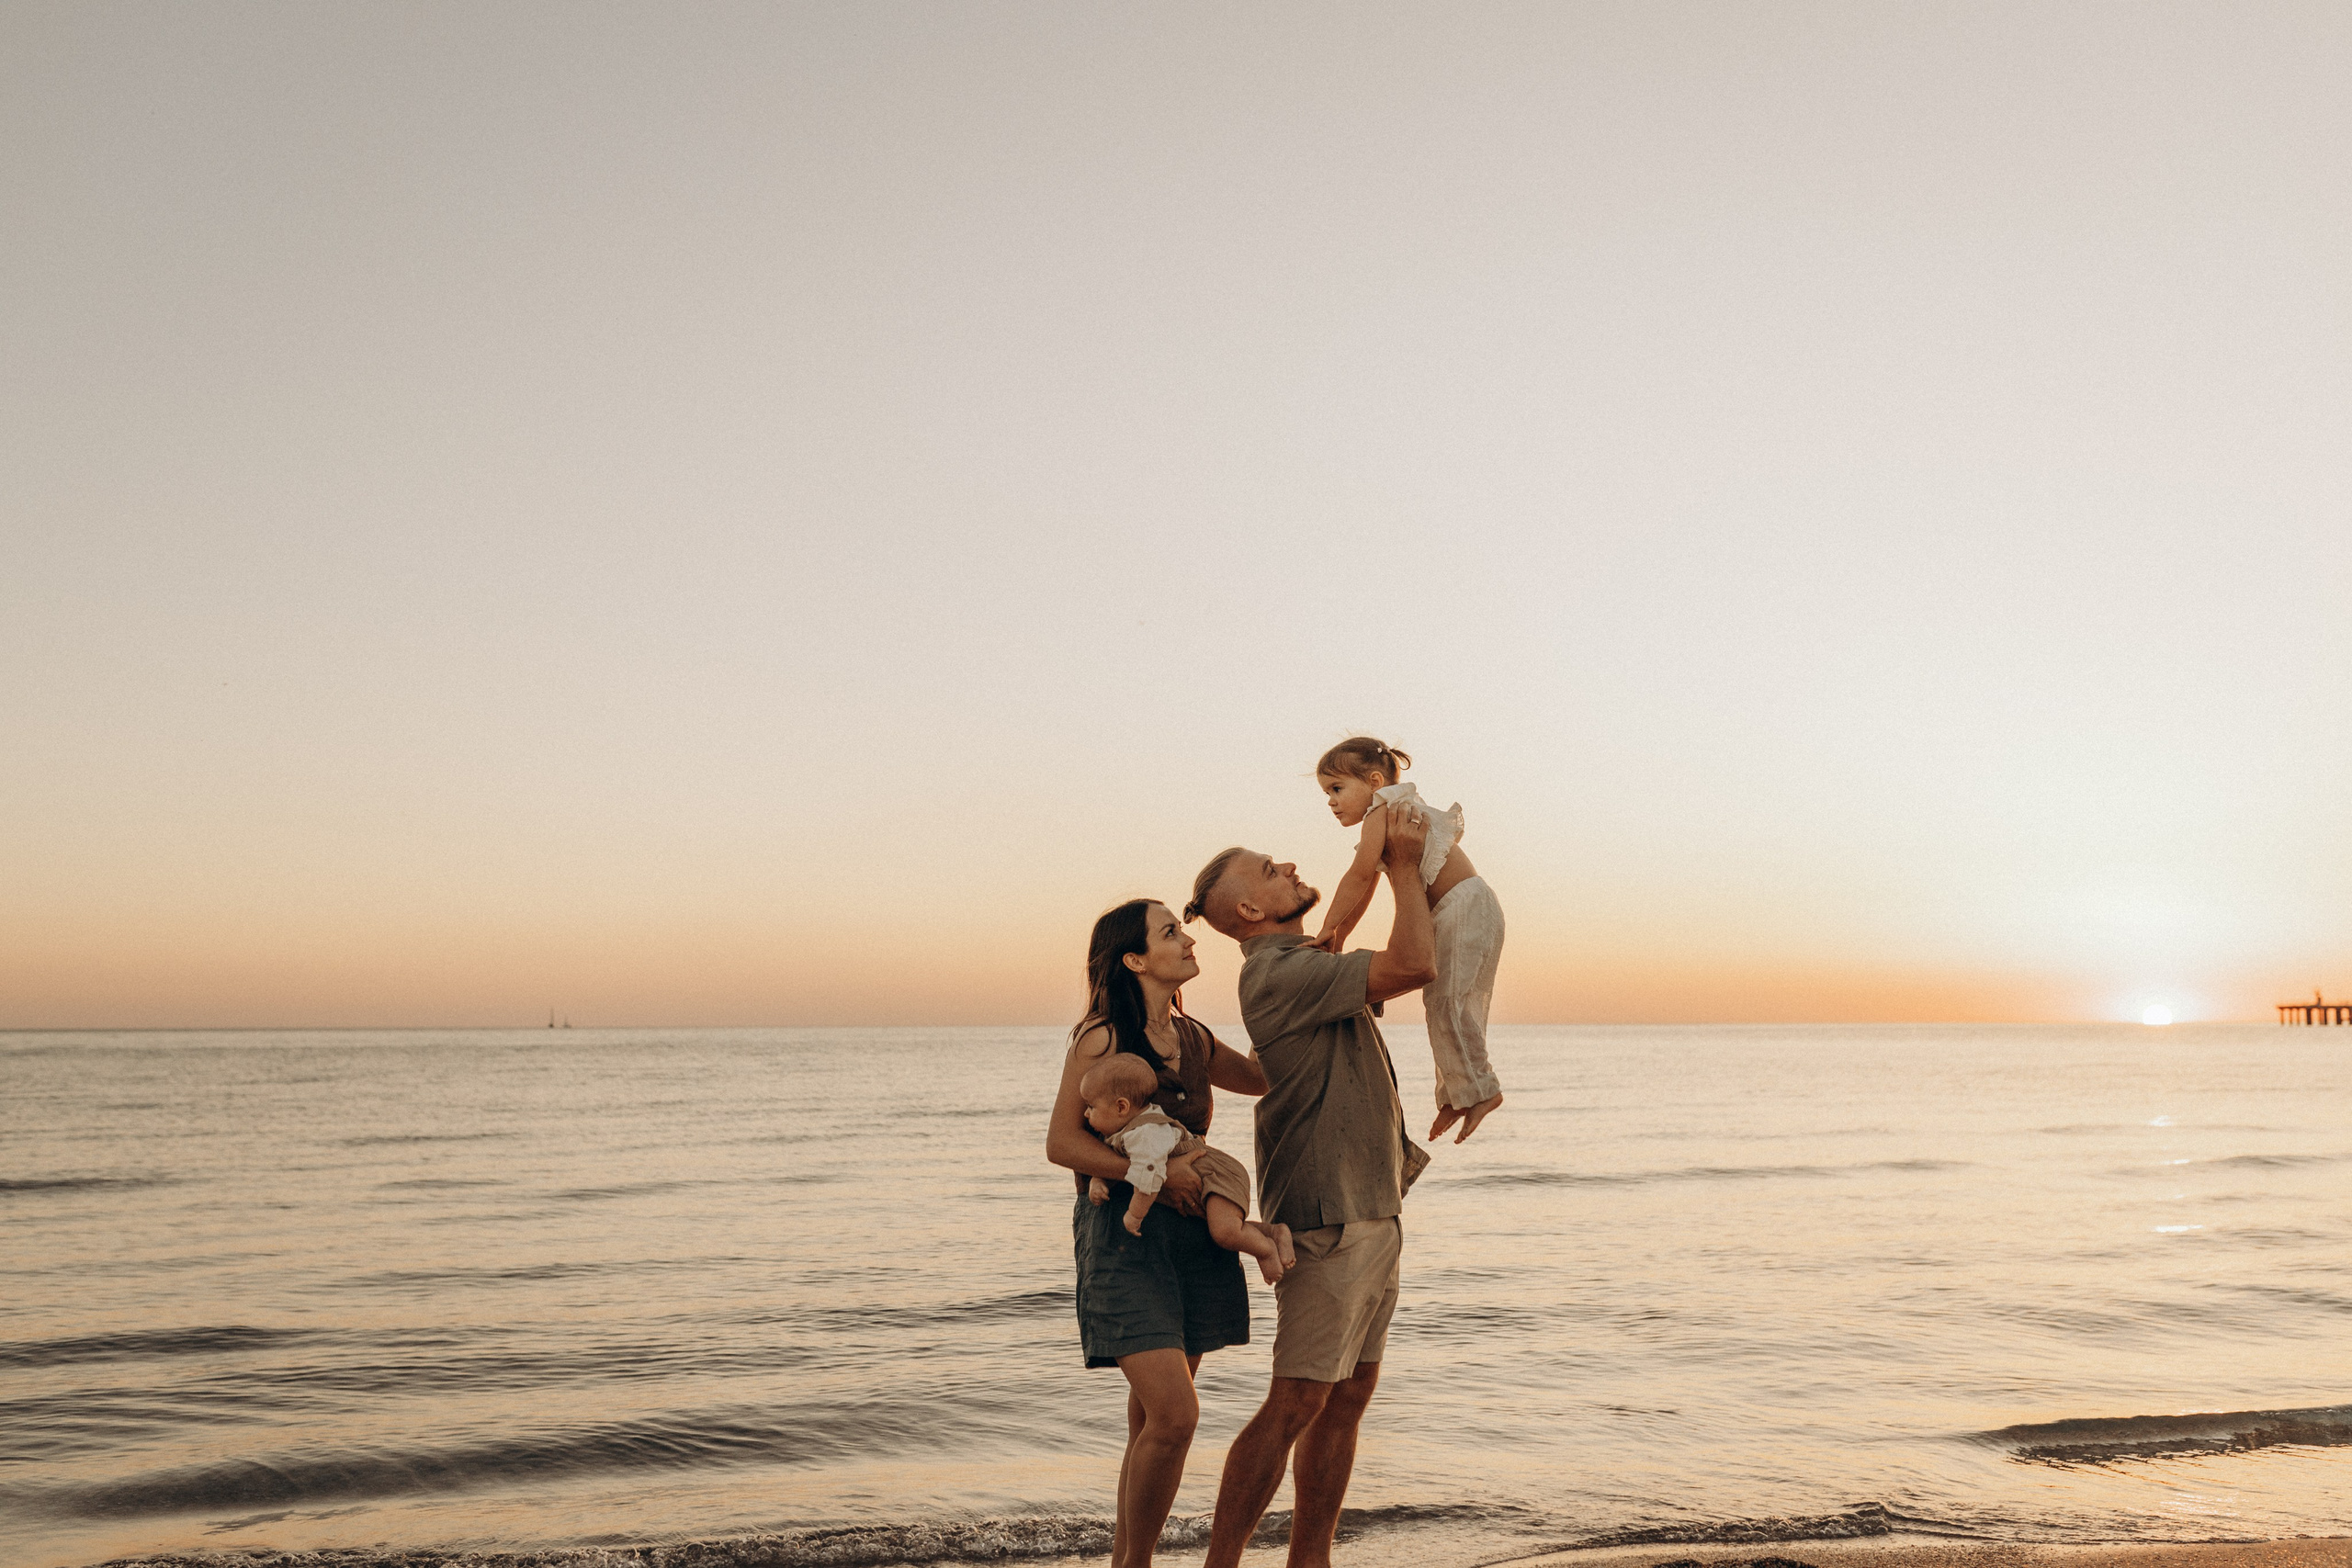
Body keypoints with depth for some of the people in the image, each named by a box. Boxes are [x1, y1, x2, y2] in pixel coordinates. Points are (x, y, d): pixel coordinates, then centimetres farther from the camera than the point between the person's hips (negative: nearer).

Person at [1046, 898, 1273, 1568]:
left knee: (1152, 1421, 11)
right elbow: (1061, 1143, -11)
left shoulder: (1193, 1040, 10)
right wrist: (1152, 1173, -19)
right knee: (1174, 1416, -16)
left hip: (1191, 1236, 7)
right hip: (1123, 1235, -6)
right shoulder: (1102, 1039, -9)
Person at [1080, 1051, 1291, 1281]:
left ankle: (1266, 1250, -3)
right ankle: (1273, 1232, 25)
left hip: (1215, 1174, -12)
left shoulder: (1146, 1134, -31)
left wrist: (1134, 1214, -23)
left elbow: (1149, 1177, -35)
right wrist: (1097, 1182, -5)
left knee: (1224, 1232, -30)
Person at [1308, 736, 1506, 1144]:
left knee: (1446, 1000, -12)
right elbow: (1362, 892, 23)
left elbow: (1359, 876, -18)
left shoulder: (1383, 809, -10)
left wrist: (1328, 928, -14)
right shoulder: (1386, 823, 22)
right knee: (1445, 1002, 12)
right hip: (1452, 916, 11)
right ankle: (1458, 1094, 17)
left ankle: (1477, 1091, -8)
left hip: (1465, 905, -11)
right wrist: (1335, 941, 19)